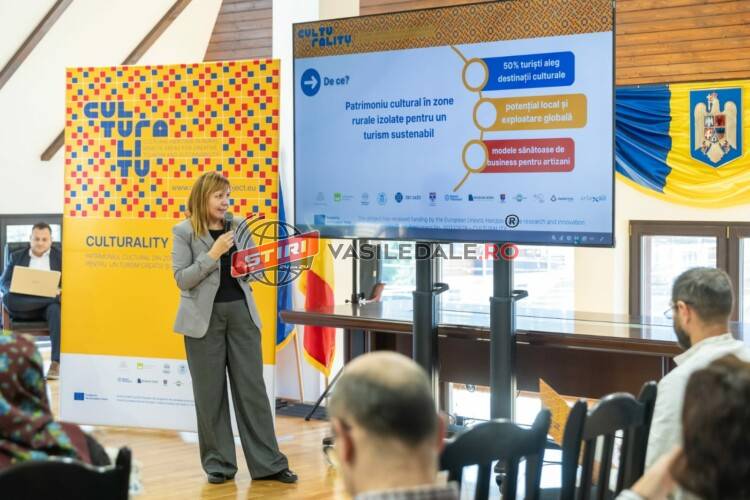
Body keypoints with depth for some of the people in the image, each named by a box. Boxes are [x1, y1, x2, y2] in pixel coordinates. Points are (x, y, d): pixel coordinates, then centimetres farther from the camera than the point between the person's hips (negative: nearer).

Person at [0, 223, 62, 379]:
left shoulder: (61, 257, 12)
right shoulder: (16, 257, 16)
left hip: (50, 304, -1)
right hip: (24, 304, 1)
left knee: (56, 309, -38)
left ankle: (56, 362, -41)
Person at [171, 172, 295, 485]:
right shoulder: (184, 231, -3)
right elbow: (182, 279, -9)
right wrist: (213, 254, -19)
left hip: (241, 312, 3)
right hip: (205, 317, -3)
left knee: (252, 387, 3)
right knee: (210, 392, 3)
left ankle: (268, 463, 7)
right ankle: (219, 463, 14)